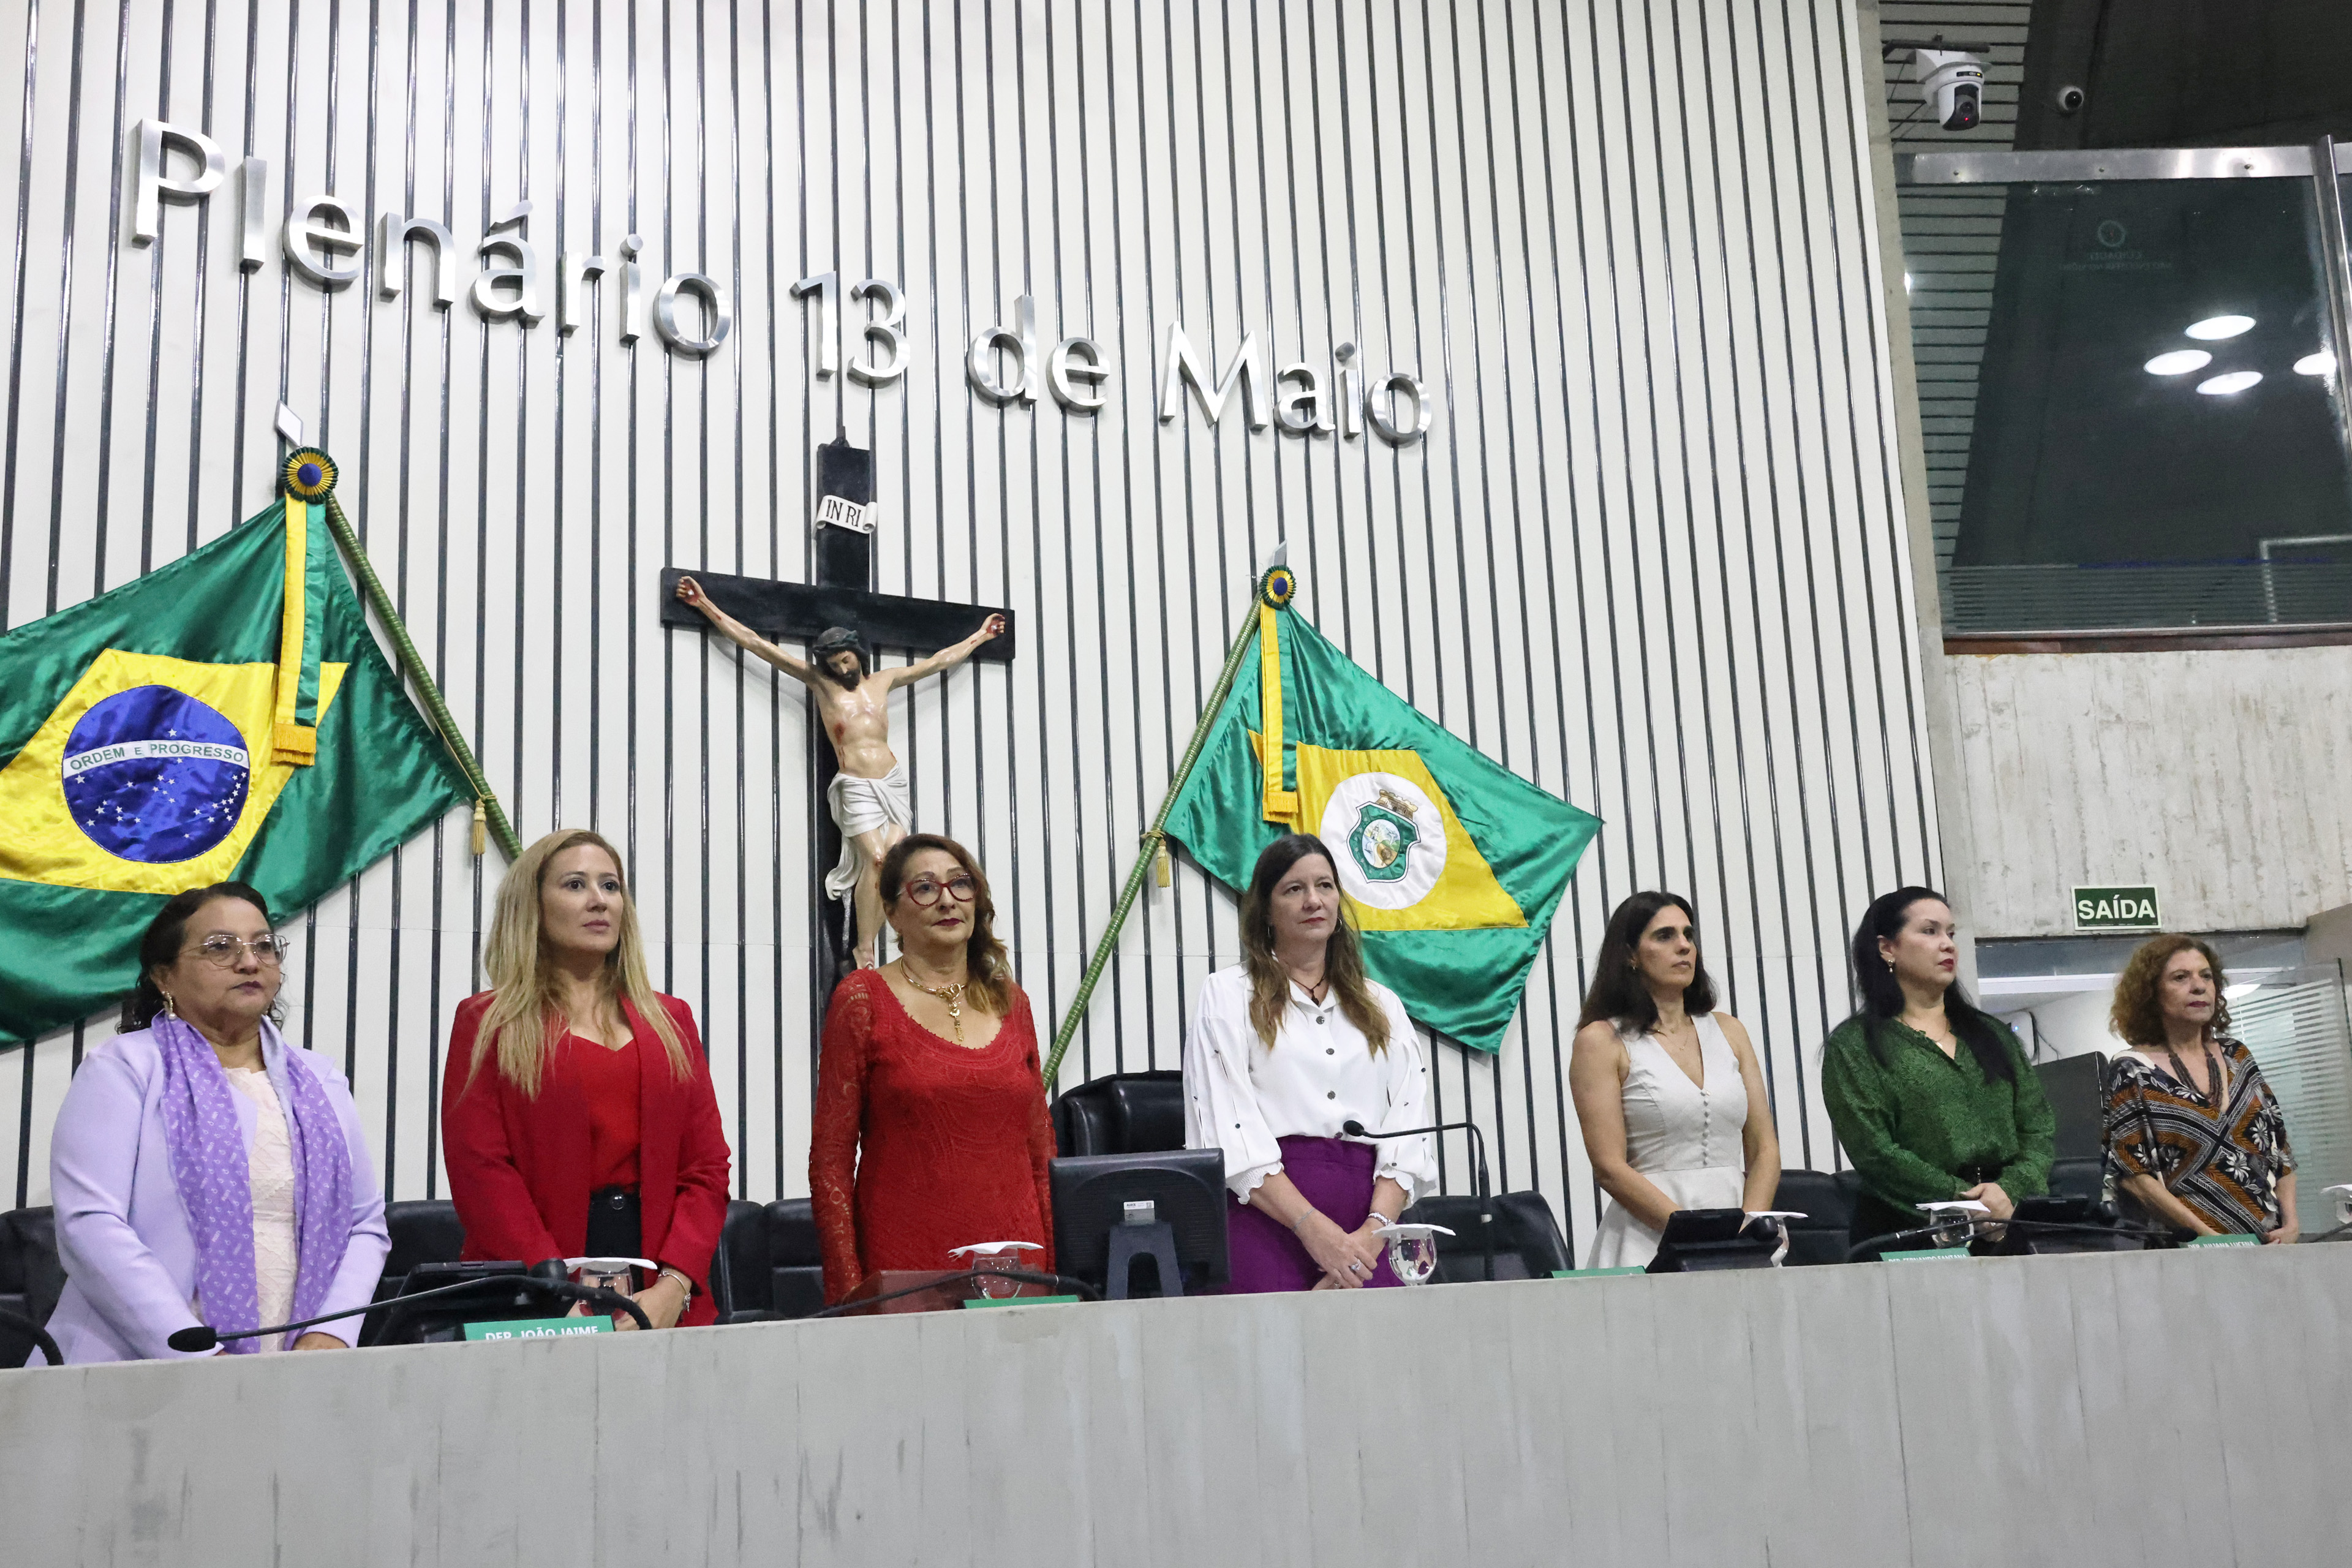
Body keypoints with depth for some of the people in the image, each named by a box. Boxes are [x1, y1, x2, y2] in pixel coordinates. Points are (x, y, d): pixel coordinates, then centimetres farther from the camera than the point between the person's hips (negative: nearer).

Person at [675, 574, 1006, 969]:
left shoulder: (882, 681, 17)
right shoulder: (819, 681, 9)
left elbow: (939, 661, 28)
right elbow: (755, 643, 7)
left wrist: (980, 636, 35)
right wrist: (705, 606, 5)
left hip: (894, 783, 3)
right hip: (856, 788, -3)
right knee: (875, 859, -20)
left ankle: (870, 943, -11)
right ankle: (864, 952, -16)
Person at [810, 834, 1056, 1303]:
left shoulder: (1010, 1002, 12)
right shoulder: (863, 999, 0)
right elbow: (831, 1156, -3)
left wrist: (1054, 1271, 9)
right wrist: (847, 1289, -9)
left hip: (1014, 1255, 4)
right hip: (903, 1265, -4)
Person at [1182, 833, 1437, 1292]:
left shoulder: (1381, 1005, 19)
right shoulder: (1227, 995, 8)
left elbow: (1407, 1133, 8)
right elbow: (1229, 1134, -5)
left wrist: (1373, 1232, -10)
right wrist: (1313, 1228, -14)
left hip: (1366, 1239, 3)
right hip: (1268, 1218, -3)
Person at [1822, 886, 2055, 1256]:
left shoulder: (1994, 1034, 21)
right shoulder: (1854, 1045, 3)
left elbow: (2040, 1128, 13)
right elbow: (1874, 1151, -7)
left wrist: (2011, 1189, -7)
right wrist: (1967, 1201, -13)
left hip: (2009, 1224, 5)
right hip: (1906, 1231, -4)